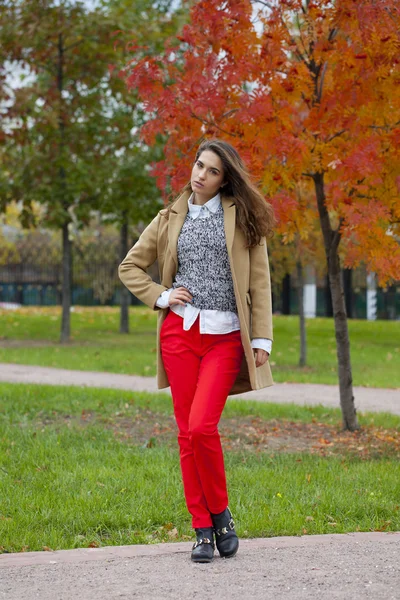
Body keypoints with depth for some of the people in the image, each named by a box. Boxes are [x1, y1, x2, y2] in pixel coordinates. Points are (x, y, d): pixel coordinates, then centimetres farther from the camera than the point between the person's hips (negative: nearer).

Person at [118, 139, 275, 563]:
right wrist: (160, 297, 3)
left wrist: (261, 339, -4)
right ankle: (203, 530, 9)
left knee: (202, 427, -17)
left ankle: (220, 513, 5)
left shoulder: (242, 216, 5)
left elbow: (259, 281, 3)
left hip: (225, 336, -3)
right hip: (180, 331, 3)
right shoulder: (171, 218, 13)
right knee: (186, 433, 1)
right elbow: (129, 267, 20)